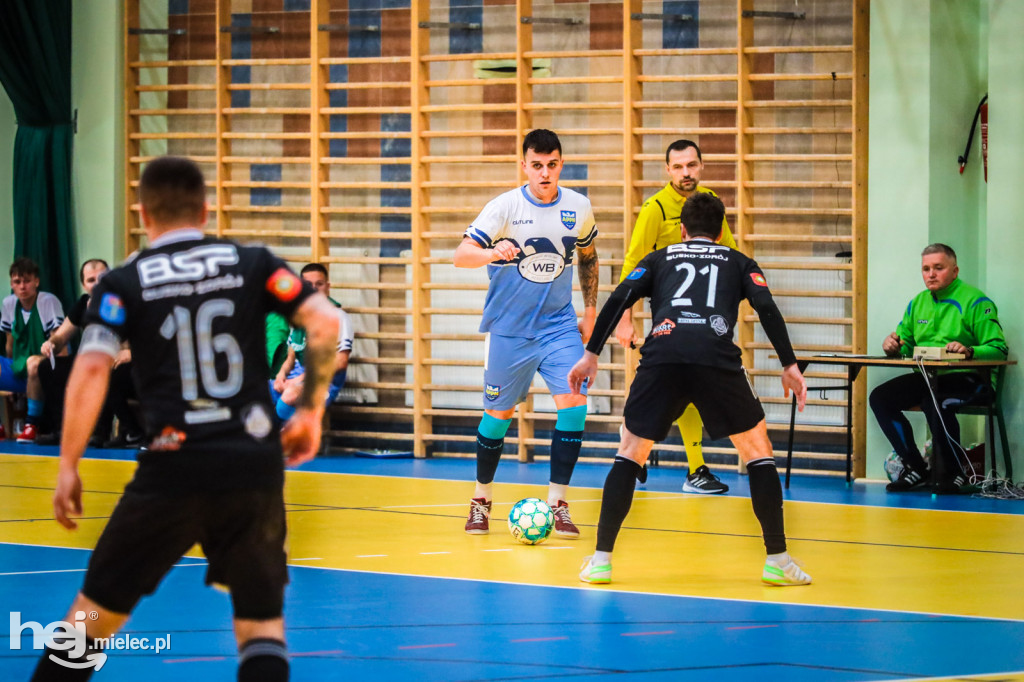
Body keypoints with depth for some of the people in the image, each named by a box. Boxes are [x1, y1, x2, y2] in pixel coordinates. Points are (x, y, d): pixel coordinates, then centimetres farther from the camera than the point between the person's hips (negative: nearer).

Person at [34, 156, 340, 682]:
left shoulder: (122, 283, 4)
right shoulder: (252, 263, 9)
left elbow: (92, 368, -9)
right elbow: (324, 323, -2)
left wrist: (68, 467, -5)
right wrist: (311, 411, 8)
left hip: (174, 470, -1)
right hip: (256, 463, 1)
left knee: (98, 606, 13)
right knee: (261, 619, 12)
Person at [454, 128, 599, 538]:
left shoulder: (578, 208, -1)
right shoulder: (506, 207, -12)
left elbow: (588, 257, 17)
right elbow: (461, 255, -20)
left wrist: (590, 311, 13)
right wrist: (493, 253, -40)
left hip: (559, 325, 2)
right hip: (509, 330, -2)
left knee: (573, 404, -13)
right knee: (499, 413, 5)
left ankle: (557, 503, -3)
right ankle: (482, 499, 25)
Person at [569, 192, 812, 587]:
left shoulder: (659, 259, 30)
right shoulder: (737, 262, 29)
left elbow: (619, 299, 15)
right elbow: (766, 307, 11)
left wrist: (591, 354, 16)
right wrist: (789, 366, 10)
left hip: (662, 356, 1)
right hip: (718, 359, -1)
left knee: (630, 453, 17)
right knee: (758, 450, 17)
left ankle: (600, 560, 9)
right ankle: (777, 561, 12)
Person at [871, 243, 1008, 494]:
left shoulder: (975, 301, -4)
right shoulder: (918, 303, 18)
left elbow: (998, 349, -11)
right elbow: (905, 345, 21)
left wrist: (968, 351, -30)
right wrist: (893, 346, -4)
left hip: (968, 378, -7)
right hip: (926, 377, 7)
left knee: (935, 400, -37)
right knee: (880, 397, -12)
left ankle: (953, 473, -16)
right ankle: (915, 468, -3)